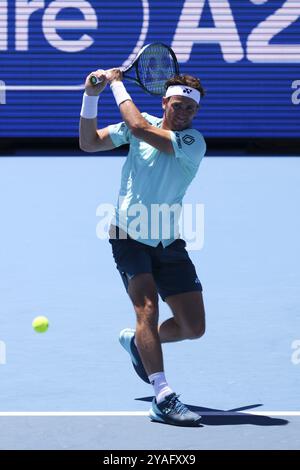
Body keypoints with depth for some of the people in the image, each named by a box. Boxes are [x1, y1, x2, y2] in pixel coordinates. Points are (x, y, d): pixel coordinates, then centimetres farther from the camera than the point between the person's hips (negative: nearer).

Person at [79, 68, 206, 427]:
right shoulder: (144, 123, -1)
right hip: (128, 236, -1)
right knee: (147, 305, -23)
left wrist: (117, 84, -15)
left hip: (169, 245, 1)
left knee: (193, 327, 1)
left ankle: (136, 341, 32)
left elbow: (139, 128, -24)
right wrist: (91, 97, -6)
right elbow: (89, 143, 5)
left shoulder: (193, 142, -12)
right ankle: (163, 398, -30)